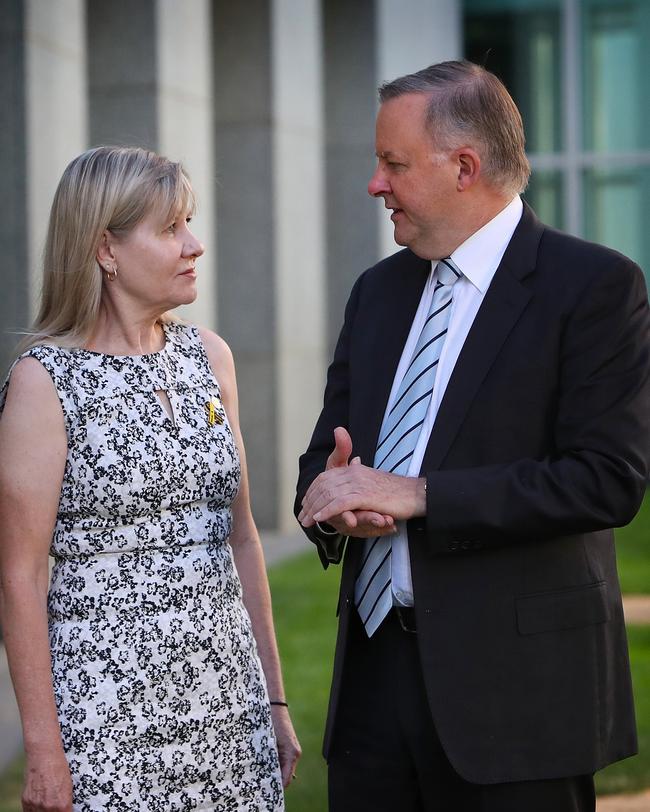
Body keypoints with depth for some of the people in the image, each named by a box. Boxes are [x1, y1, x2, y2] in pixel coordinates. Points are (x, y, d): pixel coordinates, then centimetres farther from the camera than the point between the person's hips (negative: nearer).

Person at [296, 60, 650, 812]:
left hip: (513, 686, -6)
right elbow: (325, 455, 16)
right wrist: (336, 502, -9)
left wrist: (416, 496, -19)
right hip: (374, 672, 6)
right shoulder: (379, 290, 14)